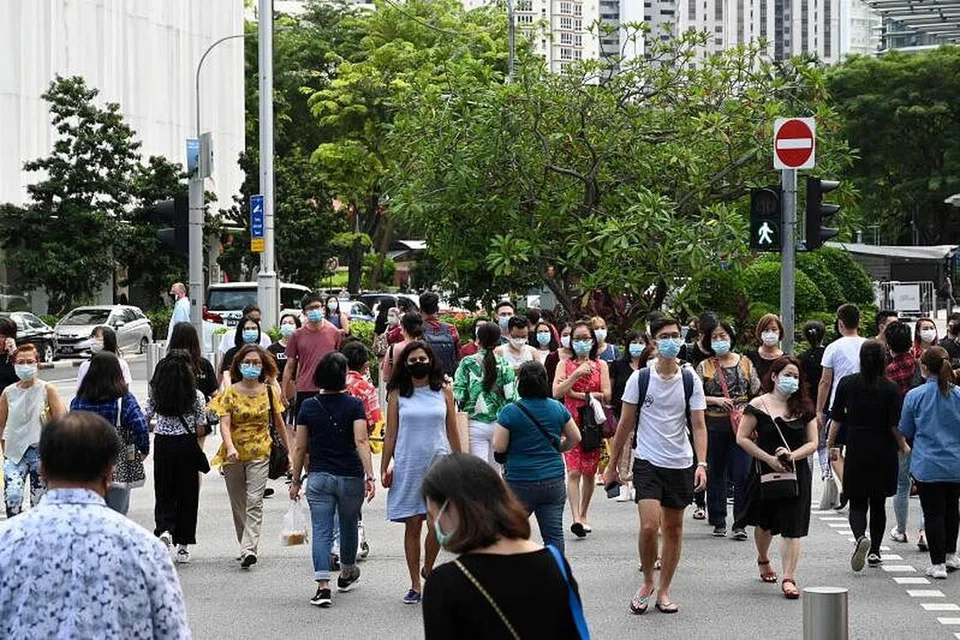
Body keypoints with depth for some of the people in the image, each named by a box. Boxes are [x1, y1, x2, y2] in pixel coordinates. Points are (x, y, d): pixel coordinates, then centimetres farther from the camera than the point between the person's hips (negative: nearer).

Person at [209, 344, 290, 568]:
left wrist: (289, 451, 17)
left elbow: (279, 424, 13)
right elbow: (224, 424, -10)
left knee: (254, 501, -14)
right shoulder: (230, 393, -1)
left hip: (259, 453, -1)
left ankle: (249, 549, -23)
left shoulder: (269, 392, 4)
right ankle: (247, 546, 25)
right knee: (238, 504, 10)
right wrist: (230, 447, -28)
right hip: (233, 455, 1)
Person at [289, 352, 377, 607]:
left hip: (318, 477, 0)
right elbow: (361, 441, -16)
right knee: (348, 526, 21)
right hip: (350, 477, 0)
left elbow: (300, 447, 3)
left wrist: (295, 481, 11)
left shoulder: (308, 407, 0)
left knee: (321, 531, -3)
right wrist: (369, 476, -18)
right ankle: (347, 573, 41)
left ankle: (323, 586, -17)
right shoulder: (354, 405, -6)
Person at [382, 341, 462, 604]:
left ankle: (427, 569, 14)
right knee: (412, 525, 3)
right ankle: (415, 586, 11)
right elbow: (391, 434, 7)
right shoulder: (397, 394, 4)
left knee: (437, 523, -12)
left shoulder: (443, 392, 6)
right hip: (408, 465, 0)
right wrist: (384, 469, 2)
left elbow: (453, 433, 10)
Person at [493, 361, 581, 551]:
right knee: (554, 534, 3)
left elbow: (499, 447, -10)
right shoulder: (558, 408, 3)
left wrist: (497, 429, 9)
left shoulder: (510, 411, -10)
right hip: (554, 482, 3)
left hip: (520, 481, -3)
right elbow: (575, 438, 11)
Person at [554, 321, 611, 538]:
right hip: (571, 422, -2)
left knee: (589, 472, 6)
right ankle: (576, 518, -22)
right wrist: (576, 374, -15)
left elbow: (606, 395, -2)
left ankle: (583, 515, 20)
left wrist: (577, 394, -7)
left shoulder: (601, 365, 10)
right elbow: (556, 392, -6)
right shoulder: (565, 364, 7)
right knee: (574, 471, -13)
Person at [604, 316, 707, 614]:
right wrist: (612, 465, 5)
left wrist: (702, 464, -16)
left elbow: (698, 425, -2)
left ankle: (663, 591, 21)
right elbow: (625, 424, 3)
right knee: (649, 526, -15)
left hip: (680, 464, 2)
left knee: (673, 529, 9)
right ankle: (647, 582, 8)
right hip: (648, 463, -2)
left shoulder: (690, 380, 0)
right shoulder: (640, 379, -3)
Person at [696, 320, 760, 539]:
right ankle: (719, 522, 15)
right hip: (714, 426, 1)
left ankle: (740, 523, -6)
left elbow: (757, 394, 10)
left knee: (742, 474, -9)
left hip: (741, 425, -1)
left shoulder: (745, 363, 7)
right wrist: (716, 400, -13)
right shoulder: (704, 367, 5)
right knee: (716, 474, 6)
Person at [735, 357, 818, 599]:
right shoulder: (759, 405, -5)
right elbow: (742, 438, -6)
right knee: (765, 524, 17)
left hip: (796, 474, 1)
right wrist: (768, 458, -13)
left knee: (792, 528, -8)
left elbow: (813, 443, 3)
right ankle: (763, 560, 45)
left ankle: (789, 579, -11)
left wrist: (792, 455, -16)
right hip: (765, 473, -1)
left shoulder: (803, 408, 4)